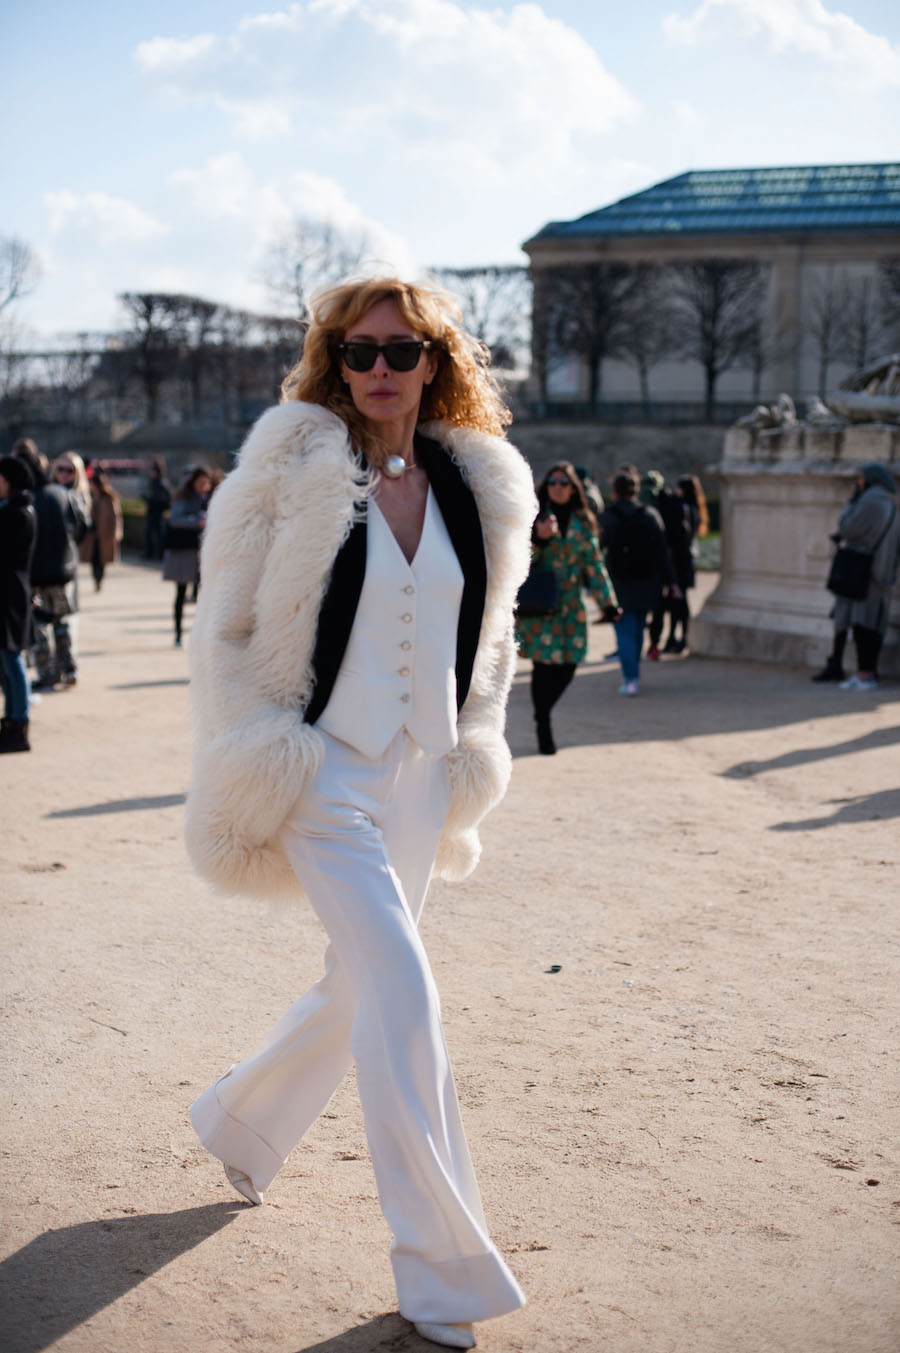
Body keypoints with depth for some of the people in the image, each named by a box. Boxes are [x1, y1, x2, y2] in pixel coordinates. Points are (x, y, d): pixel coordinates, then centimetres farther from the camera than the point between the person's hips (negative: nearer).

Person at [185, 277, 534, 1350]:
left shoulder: (480, 486, 5)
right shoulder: (291, 472, -7)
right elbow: (225, 630, -2)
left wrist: (470, 756, 11)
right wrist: (260, 768, -7)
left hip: (423, 781, 6)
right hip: (324, 769, -5)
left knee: (356, 989, 17)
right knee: (403, 993, -16)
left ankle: (236, 1120, 47)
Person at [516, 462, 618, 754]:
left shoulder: (582, 522, 11)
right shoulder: (534, 516, 1)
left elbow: (593, 563, 14)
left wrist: (607, 600, 11)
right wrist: (538, 537, -22)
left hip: (570, 604, 3)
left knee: (568, 664, -1)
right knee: (544, 663, -7)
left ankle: (543, 714, 24)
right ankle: (543, 729, 8)